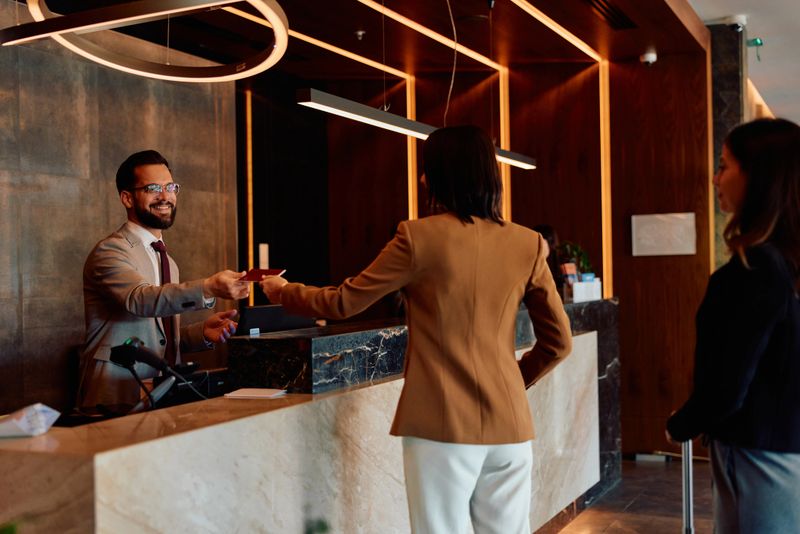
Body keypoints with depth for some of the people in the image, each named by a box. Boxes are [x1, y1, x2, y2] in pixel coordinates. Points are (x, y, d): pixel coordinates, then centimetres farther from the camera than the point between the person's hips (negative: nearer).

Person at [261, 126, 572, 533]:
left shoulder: (420, 237, -8)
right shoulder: (528, 244, 2)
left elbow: (345, 303, 2)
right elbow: (559, 341, 6)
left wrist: (282, 292, 19)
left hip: (442, 424, -3)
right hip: (508, 423, 4)